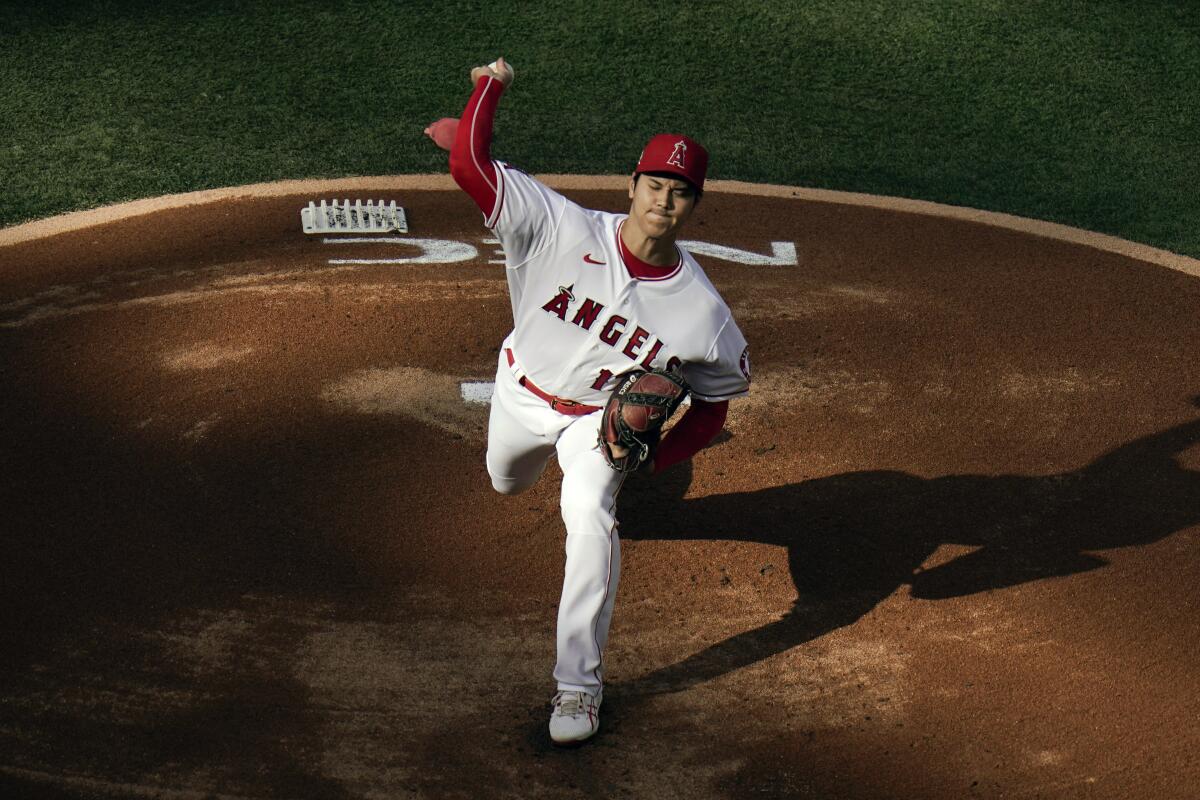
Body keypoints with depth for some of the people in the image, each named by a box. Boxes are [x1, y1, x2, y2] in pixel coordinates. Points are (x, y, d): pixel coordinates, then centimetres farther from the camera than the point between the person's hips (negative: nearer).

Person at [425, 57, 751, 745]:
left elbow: (720, 393, -9)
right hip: (522, 394, 3)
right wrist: (492, 86, -26)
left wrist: (655, 452, -22)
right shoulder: (565, 229, -29)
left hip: (604, 417, -3)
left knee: (590, 515, -29)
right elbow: (470, 164, -32)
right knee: (507, 483, 30)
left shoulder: (701, 310, -26)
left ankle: (579, 687, -20)